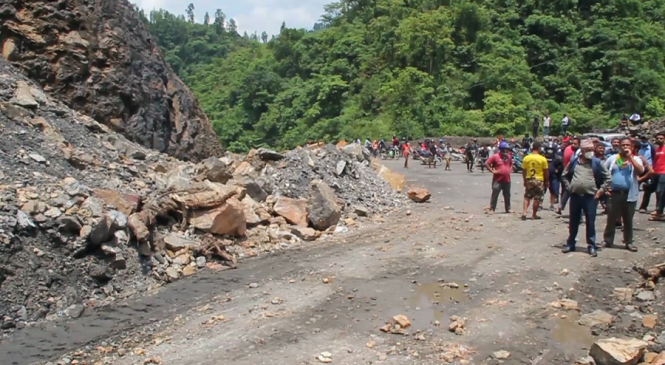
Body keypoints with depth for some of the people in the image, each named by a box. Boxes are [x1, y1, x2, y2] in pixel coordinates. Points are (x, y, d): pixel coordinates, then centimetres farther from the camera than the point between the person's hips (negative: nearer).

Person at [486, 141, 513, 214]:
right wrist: (492, 171, -12)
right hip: (498, 180, -6)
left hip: (507, 180, 6)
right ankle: (492, 209, 0)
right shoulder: (495, 156, -9)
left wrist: (510, 170, 11)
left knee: (507, 195, 14)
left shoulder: (509, 157, 9)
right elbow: (486, 164, -10)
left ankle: (508, 209, 25)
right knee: (494, 195, -4)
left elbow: (511, 164, 28)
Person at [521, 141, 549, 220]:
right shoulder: (543, 159, -10)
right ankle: (534, 215, 12)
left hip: (529, 180, 3)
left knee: (527, 197, 12)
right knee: (537, 199, 7)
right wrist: (547, 181, 8)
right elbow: (546, 172, -4)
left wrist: (525, 180, 14)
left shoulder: (526, 158, -3)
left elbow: (523, 171, 3)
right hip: (539, 180, -3)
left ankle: (524, 213, 0)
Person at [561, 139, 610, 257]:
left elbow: (607, 177, 5)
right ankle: (570, 244, 22)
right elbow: (565, 175, 17)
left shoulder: (596, 162, 0)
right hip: (575, 196, 2)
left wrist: (601, 190, -1)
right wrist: (569, 186, 7)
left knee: (590, 223, 2)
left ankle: (591, 246, 10)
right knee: (573, 222, 11)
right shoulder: (574, 161, 5)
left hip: (590, 197, -2)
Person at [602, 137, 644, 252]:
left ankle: (628, 242, 20)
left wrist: (630, 157, -16)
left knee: (628, 220, 9)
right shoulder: (613, 158, 5)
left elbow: (641, 171, -17)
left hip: (629, 195, 0)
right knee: (611, 219, 5)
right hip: (614, 193, 0)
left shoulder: (635, 159, 3)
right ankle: (608, 241, 15)